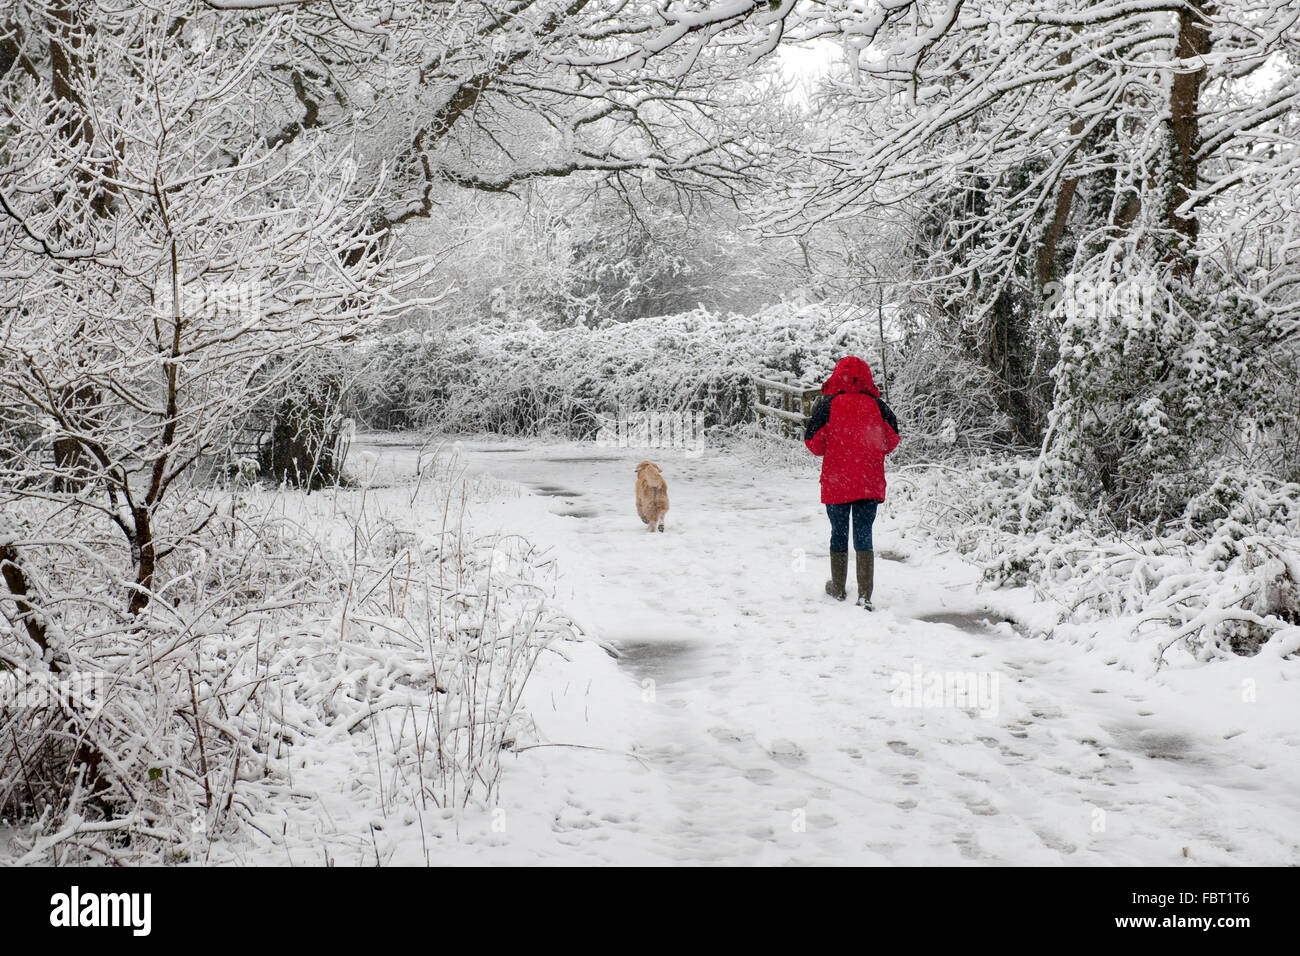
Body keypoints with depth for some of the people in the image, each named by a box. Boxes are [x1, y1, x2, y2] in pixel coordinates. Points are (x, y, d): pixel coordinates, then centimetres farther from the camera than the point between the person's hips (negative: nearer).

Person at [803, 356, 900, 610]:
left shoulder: (828, 404, -7)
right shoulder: (877, 405, -2)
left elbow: (813, 441, -6)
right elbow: (891, 440, 1)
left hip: (836, 483, -1)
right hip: (870, 483, 1)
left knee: (839, 534, 14)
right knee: (864, 536, 3)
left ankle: (838, 589, 25)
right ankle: (865, 596, -5)